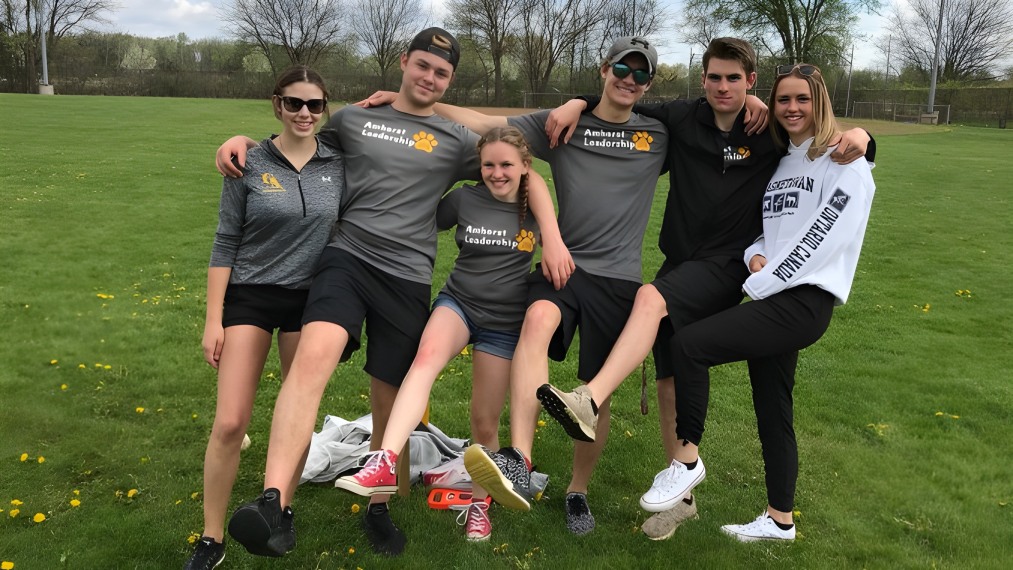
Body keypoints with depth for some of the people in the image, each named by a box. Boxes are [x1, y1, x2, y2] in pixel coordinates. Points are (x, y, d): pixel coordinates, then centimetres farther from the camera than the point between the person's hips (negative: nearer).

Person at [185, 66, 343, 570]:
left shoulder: (338, 165, 0)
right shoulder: (249, 165, -6)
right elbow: (225, 244, -3)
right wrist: (213, 320, -6)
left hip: (309, 300, 2)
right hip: (249, 298, -2)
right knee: (229, 423, -7)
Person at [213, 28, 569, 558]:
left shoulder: (456, 141, 10)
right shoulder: (353, 117, 13)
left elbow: (526, 178, 14)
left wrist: (552, 239, 1)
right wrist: (244, 141, 10)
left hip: (407, 276, 1)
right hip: (347, 256, -1)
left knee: (389, 402, 6)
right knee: (315, 353, -30)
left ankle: (378, 511, 30)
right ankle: (275, 507, -36)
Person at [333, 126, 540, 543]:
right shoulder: (464, 199, -3)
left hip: (503, 323, 0)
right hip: (458, 302, 0)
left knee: (485, 420, 4)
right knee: (427, 355, -35)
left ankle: (479, 503, 29)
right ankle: (384, 464, -46)